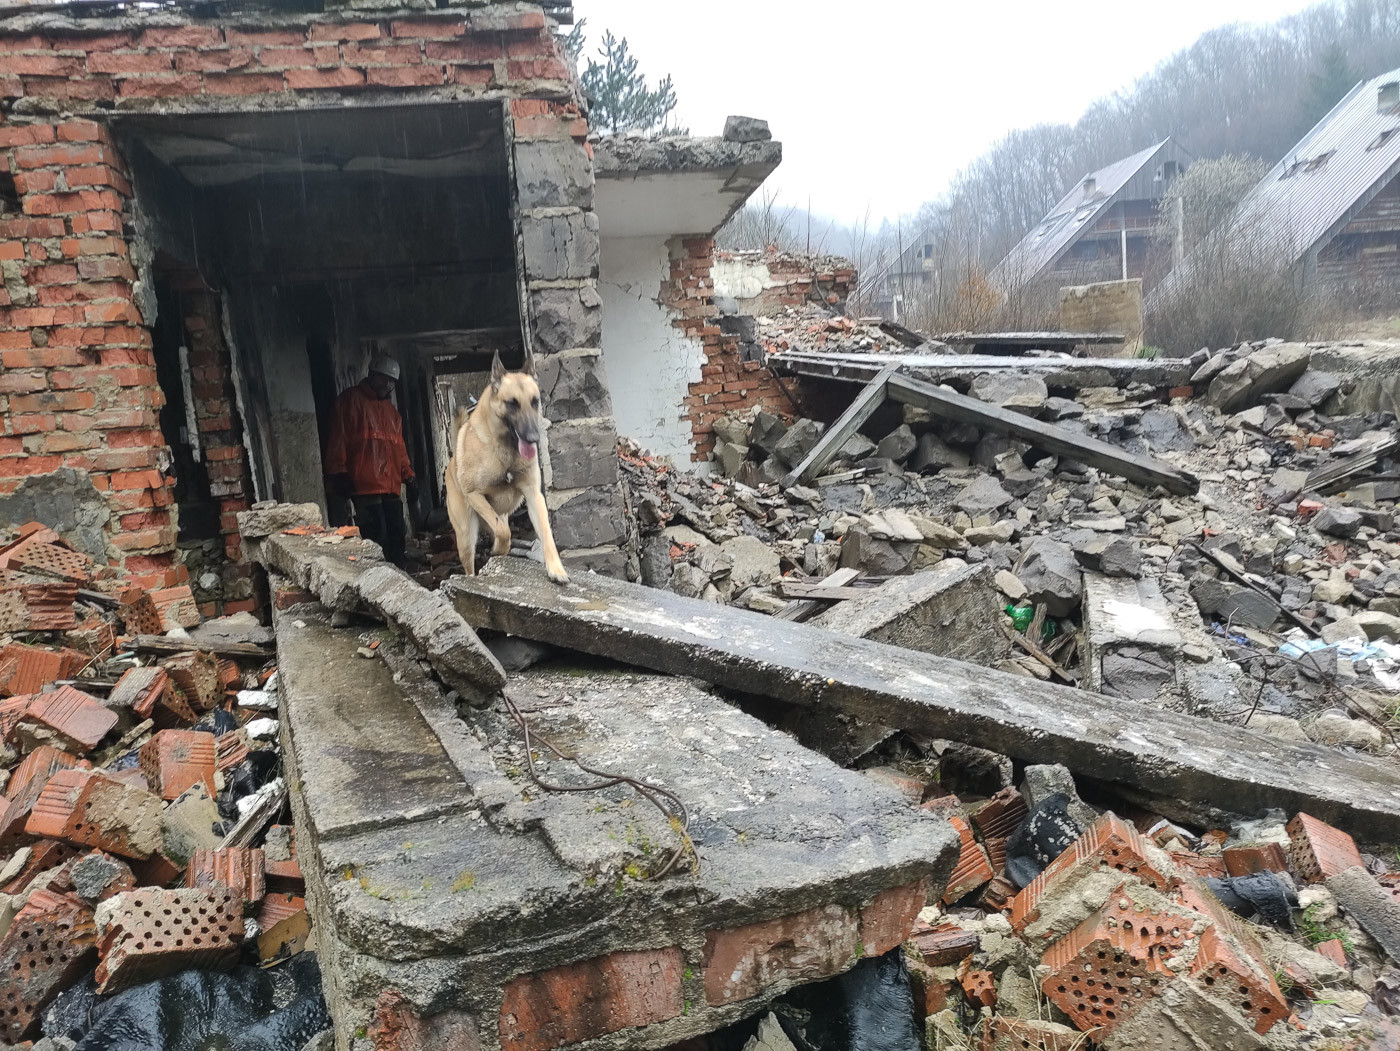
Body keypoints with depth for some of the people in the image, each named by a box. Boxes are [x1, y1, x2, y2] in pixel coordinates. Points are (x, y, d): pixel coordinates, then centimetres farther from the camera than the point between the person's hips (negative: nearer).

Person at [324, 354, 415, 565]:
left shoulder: (391, 410, 23)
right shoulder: (351, 400, 1)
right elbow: (337, 439, -5)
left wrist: (407, 474, 16)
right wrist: (338, 473, -10)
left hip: (391, 486, 8)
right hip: (365, 485, -7)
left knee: (396, 537, 6)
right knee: (377, 539, -14)